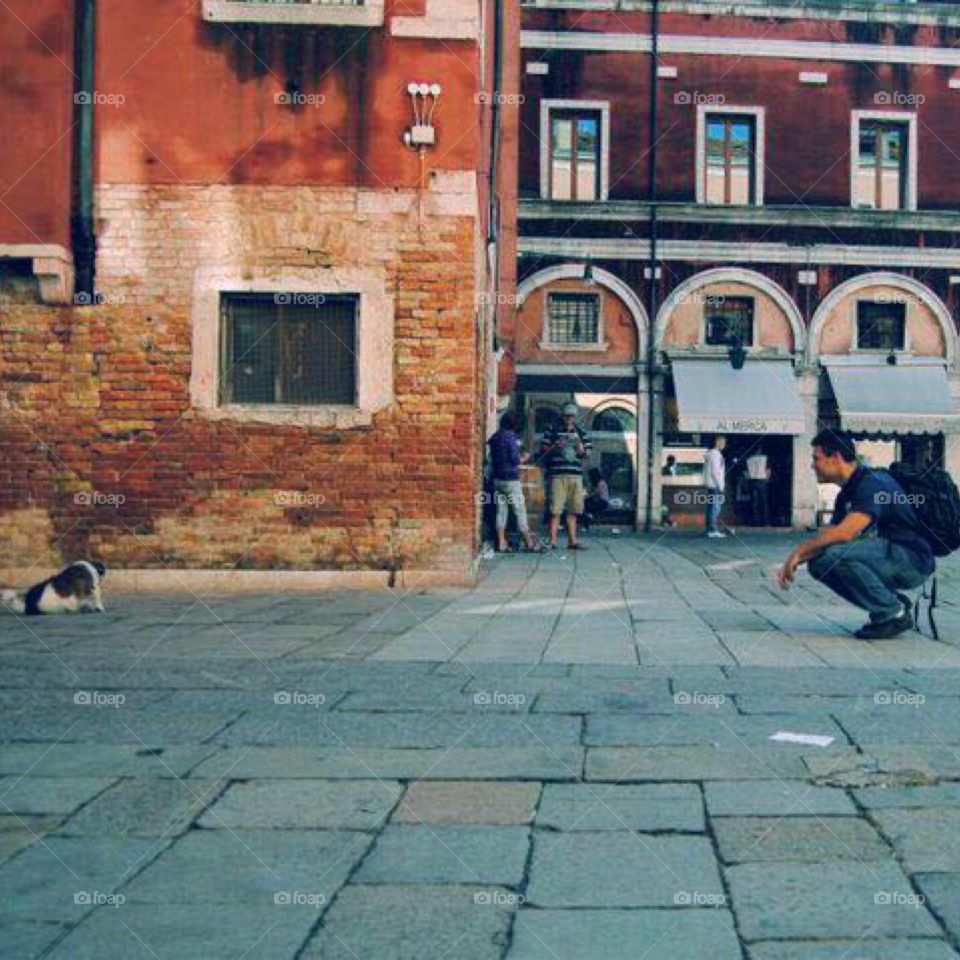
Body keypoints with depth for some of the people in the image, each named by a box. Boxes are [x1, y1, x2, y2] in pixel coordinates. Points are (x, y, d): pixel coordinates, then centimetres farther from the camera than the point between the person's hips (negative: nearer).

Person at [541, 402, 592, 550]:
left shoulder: (580, 433, 17)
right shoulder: (553, 431, 6)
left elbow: (587, 453, 17)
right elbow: (544, 450, 5)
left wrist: (582, 451, -5)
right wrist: (555, 447, -12)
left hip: (576, 475, 4)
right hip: (557, 475, -4)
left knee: (573, 510, 7)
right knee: (556, 510, -8)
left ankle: (572, 540, 13)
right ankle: (552, 540, -5)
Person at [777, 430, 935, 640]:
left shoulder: (873, 483, -19)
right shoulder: (846, 494, 12)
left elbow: (844, 533, -31)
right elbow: (826, 537, 12)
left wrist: (800, 551, -21)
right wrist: (795, 562, -4)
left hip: (913, 561, -9)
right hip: (889, 561, 9)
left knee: (837, 552, -27)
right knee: (818, 564, -2)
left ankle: (893, 613, -12)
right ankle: (893, 602, 5)